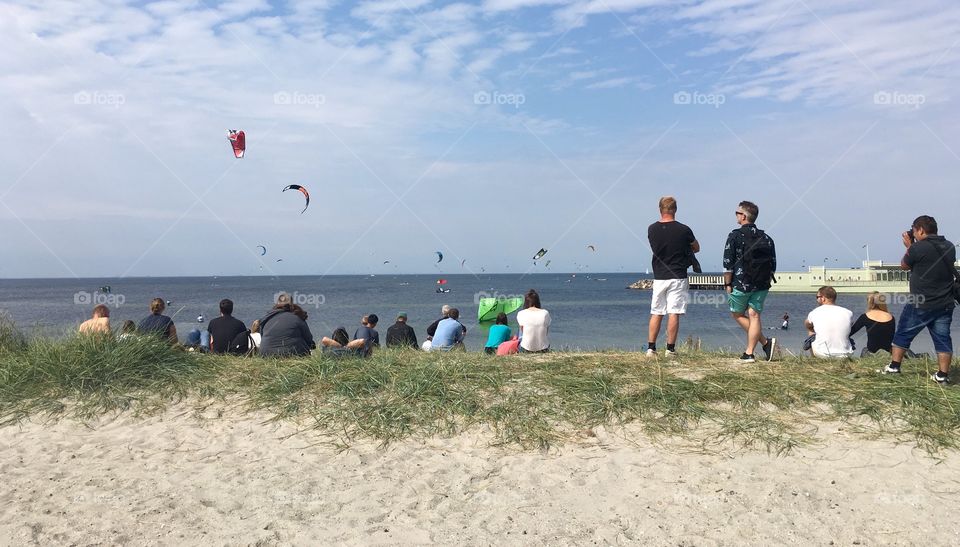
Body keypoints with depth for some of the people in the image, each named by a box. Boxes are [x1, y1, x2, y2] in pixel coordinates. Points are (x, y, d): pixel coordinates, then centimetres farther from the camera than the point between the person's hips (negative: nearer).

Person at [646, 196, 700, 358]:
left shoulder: (652, 229, 0)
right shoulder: (683, 230, -8)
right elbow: (696, 248, 9)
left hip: (658, 277, 3)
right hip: (678, 277, -3)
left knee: (656, 314, 9)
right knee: (674, 314, -1)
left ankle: (651, 348, 8)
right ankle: (670, 349, 1)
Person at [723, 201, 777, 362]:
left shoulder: (735, 236, -8)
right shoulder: (766, 238, 8)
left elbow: (728, 264, -11)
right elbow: (773, 265, 11)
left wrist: (727, 284, -3)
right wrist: (766, 283, 18)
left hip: (741, 284, -4)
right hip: (761, 286, 5)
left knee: (737, 314, 12)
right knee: (754, 315, 7)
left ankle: (765, 342, 3)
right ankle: (749, 353, 3)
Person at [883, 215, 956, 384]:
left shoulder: (918, 248, -16)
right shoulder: (949, 247, 5)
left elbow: (904, 265, 0)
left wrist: (909, 247, 13)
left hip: (920, 304, -5)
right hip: (945, 305, 5)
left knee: (903, 334, 9)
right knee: (942, 338, 8)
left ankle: (894, 366, 15)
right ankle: (942, 375, 7)